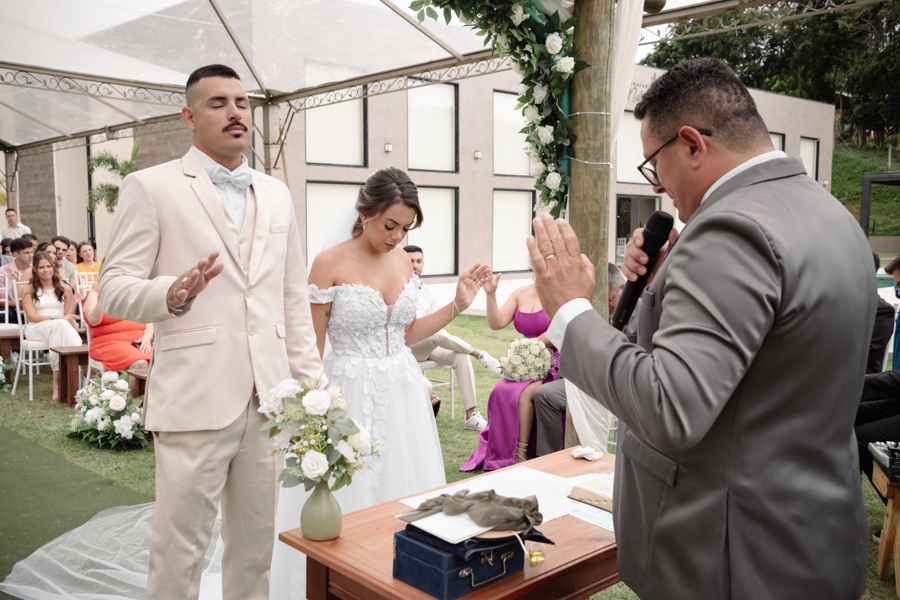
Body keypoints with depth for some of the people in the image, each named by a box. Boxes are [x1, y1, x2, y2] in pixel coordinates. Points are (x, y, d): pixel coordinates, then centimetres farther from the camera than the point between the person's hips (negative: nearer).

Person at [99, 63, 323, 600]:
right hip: (194, 400, -4)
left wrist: (311, 381, 10)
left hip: (268, 397, 5)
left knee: (256, 548, 14)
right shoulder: (152, 187, 1)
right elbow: (115, 289, -2)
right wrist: (173, 292, -23)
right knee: (179, 552, 3)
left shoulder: (278, 195, 15)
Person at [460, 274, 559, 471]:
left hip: (553, 364, -5)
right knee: (501, 392, -21)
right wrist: (491, 294, -9)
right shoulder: (520, 293, 12)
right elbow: (496, 323, 4)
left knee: (523, 393, -29)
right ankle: (501, 454, -13)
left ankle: (521, 455, -17)